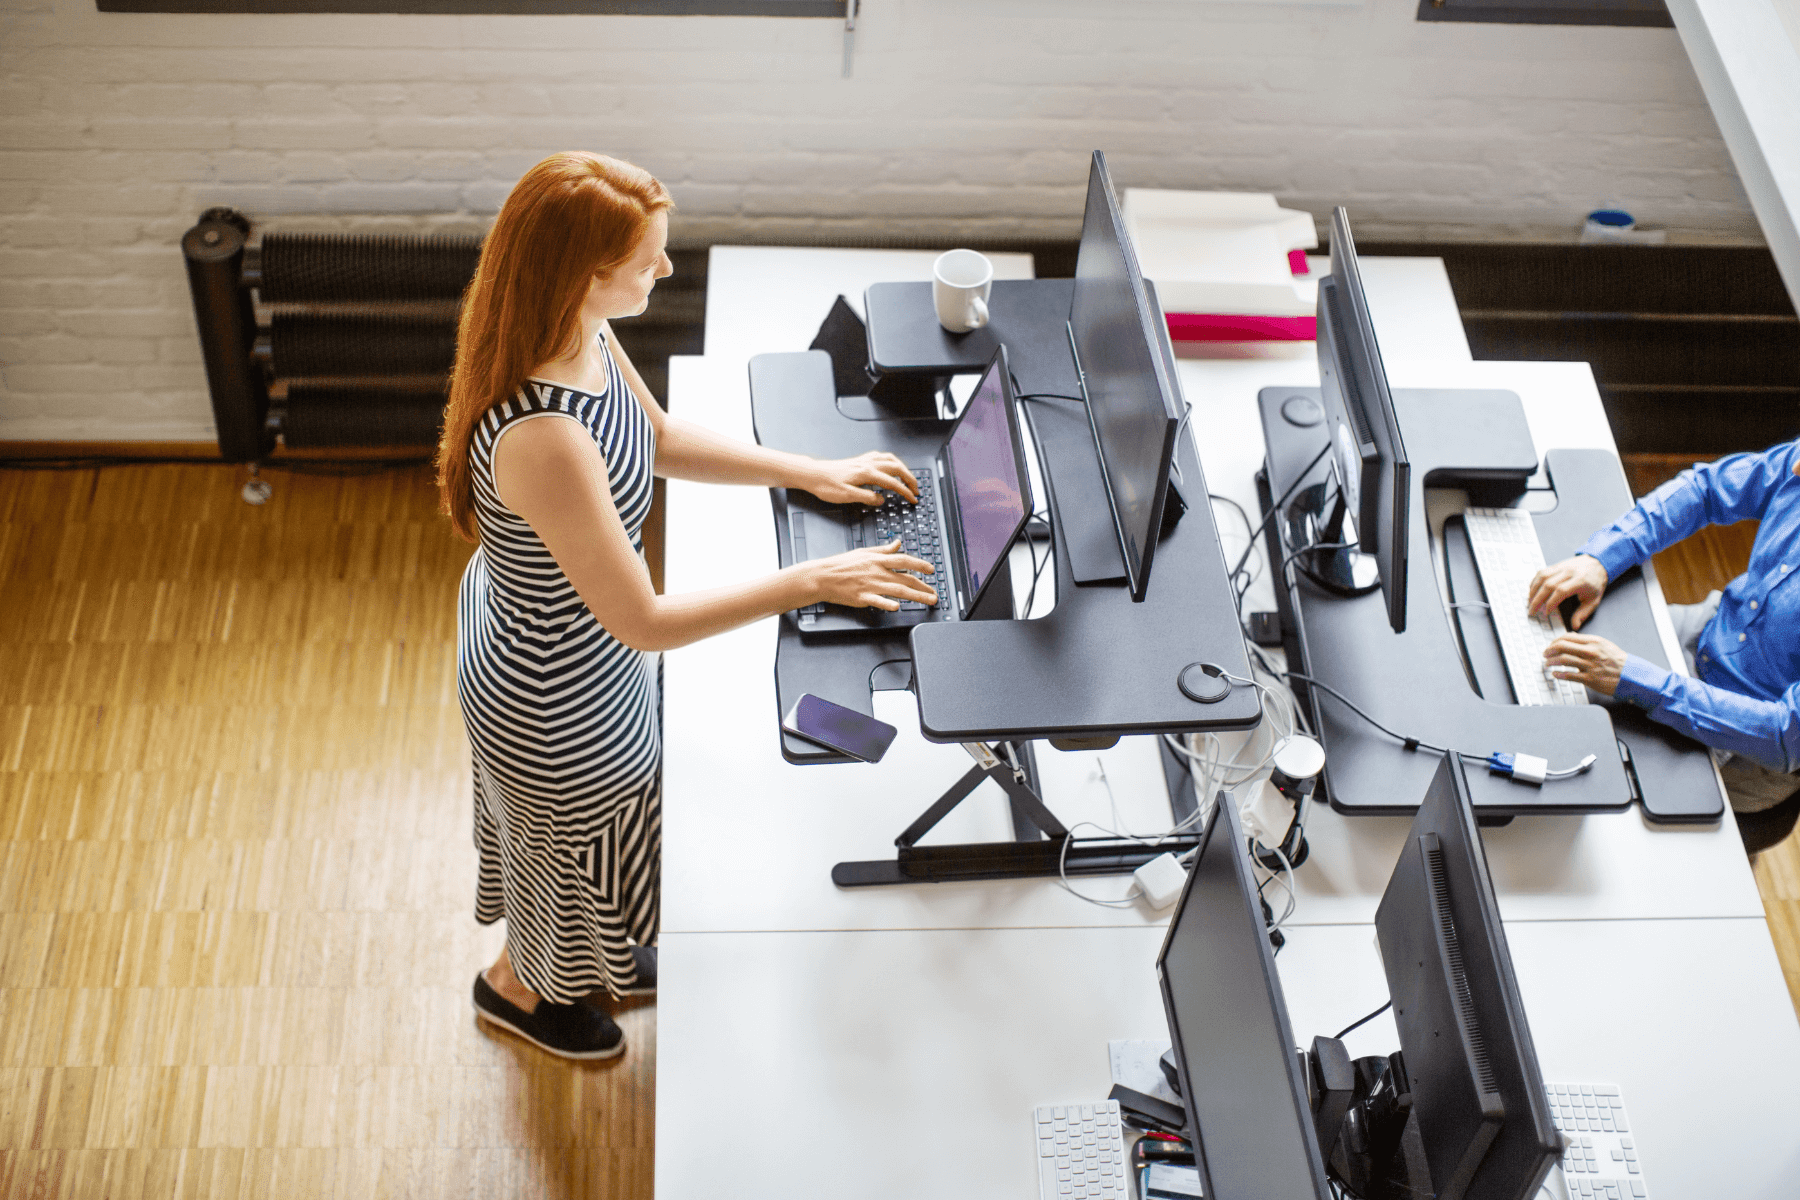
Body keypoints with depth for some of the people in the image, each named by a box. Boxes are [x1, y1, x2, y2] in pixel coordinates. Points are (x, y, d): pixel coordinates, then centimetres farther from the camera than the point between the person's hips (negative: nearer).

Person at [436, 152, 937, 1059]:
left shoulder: (583, 334, -16)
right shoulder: (544, 440, -44)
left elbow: (659, 439, 5)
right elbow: (644, 623, -35)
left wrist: (810, 472, 0)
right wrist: (813, 583, -30)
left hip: (545, 621, 8)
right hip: (555, 694, -8)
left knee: (586, 830, 35)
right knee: (577, 844, 24)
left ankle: (581, 955, 66)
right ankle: (517, 985, 57)